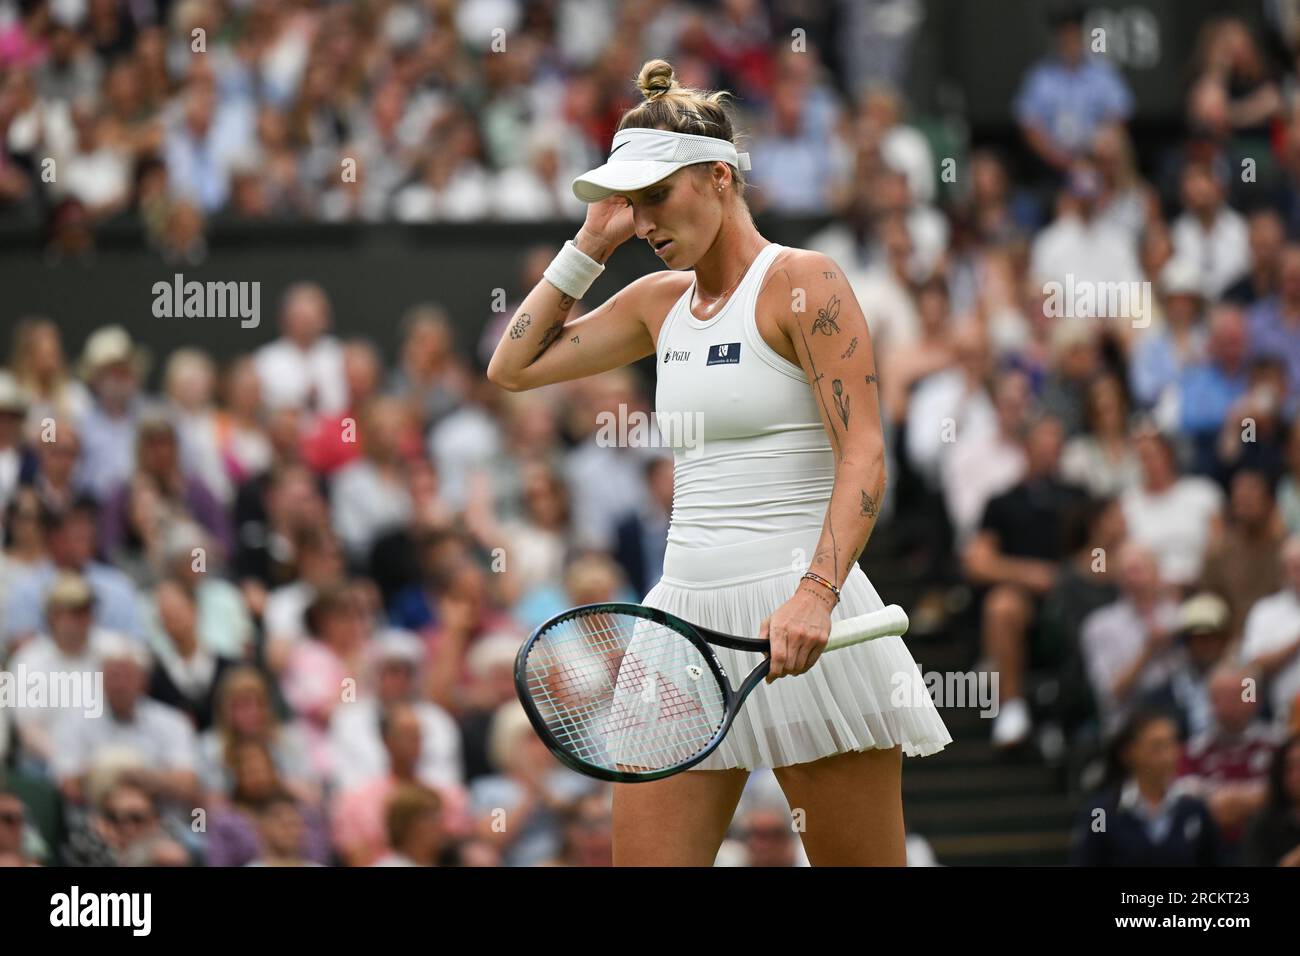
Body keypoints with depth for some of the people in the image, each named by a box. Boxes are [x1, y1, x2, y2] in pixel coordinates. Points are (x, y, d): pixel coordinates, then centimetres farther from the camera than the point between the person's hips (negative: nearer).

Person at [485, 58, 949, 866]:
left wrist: (814, 595, -27)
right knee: (646, 858, -2)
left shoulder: (803, 283, -6)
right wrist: (591, 245, 13)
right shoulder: (662, 300, 15)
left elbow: (864, 458, -14)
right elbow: (514, 366, 22)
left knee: (859, 859, -3)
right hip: (688, 620, 6)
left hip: (795, 628, -6)